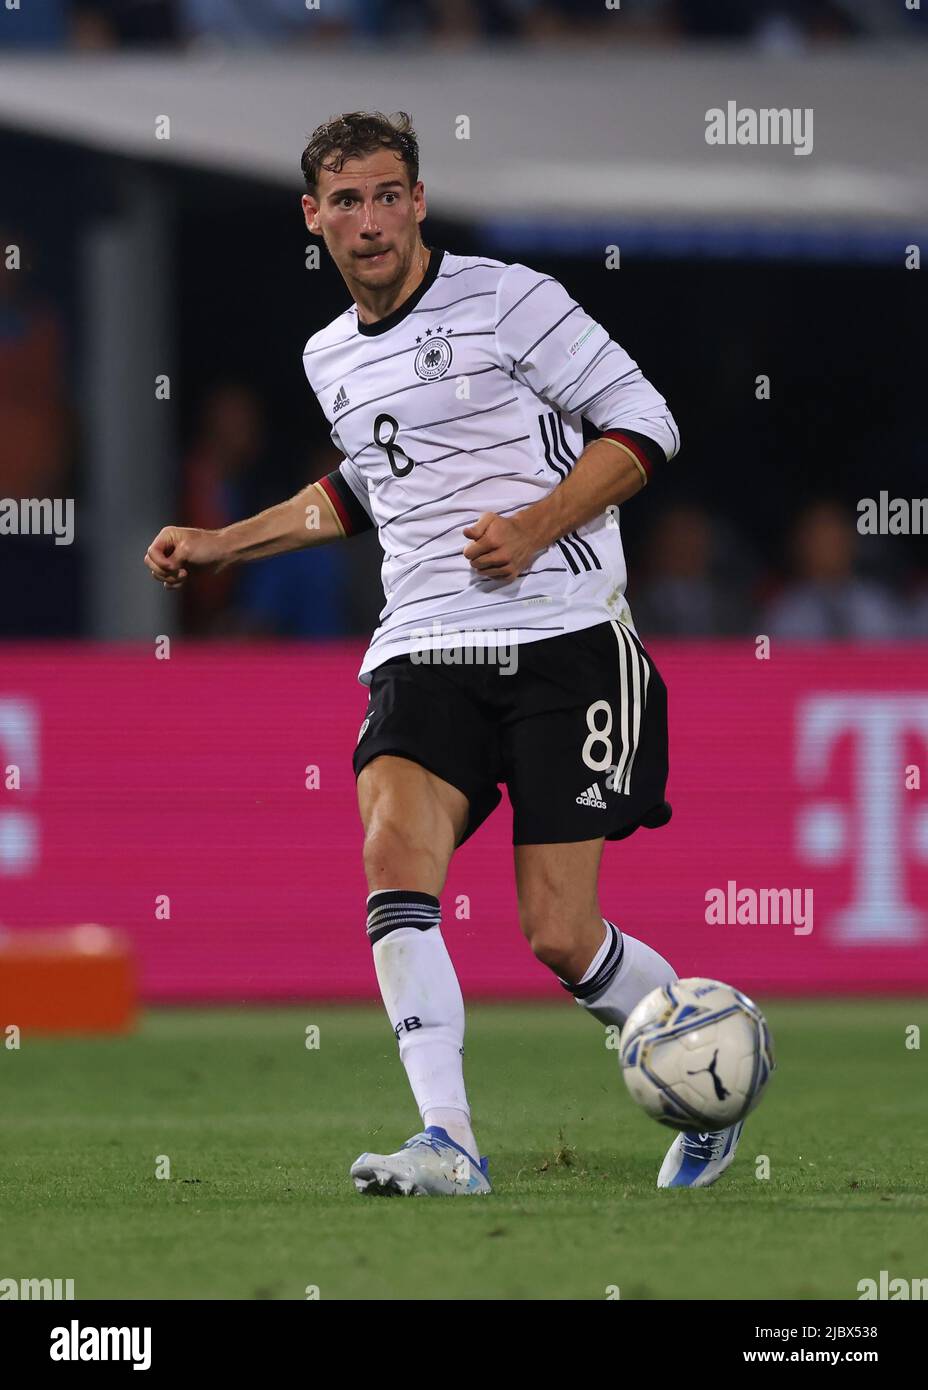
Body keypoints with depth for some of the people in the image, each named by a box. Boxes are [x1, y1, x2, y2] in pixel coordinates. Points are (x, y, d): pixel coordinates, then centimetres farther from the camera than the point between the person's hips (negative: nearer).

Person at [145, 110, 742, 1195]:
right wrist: (221, 545, 29)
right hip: (424, 649, 5)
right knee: (395, 848, -24)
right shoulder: (331, 358, 17)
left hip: (563, 636, -5)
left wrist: (537, 525, -15)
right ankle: (448, 1143, -29)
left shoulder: (508, 300, -4)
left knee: (559, 933, -8)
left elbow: (643, 422, -3)